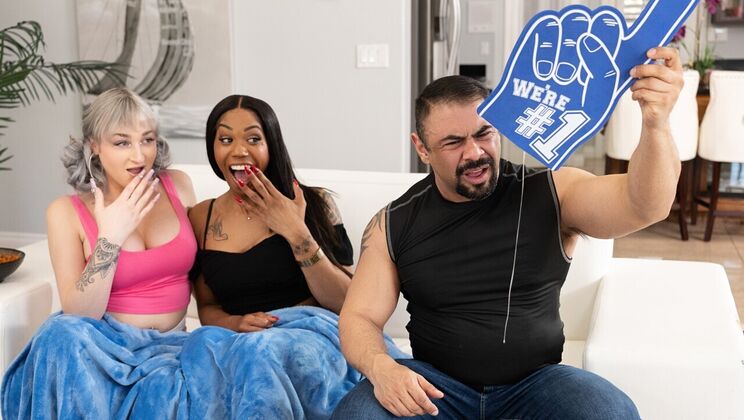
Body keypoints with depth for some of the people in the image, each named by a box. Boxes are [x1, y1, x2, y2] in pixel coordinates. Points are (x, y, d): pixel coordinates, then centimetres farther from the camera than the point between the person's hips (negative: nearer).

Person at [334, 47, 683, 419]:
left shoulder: (551, 194, -3)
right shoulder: (394, 225, 1)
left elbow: (644, 205, -18)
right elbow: (359, 318, 1)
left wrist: (656, 123, -39)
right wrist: (380, 367, -23)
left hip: (536, 383, 1)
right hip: (435, 385, 0)